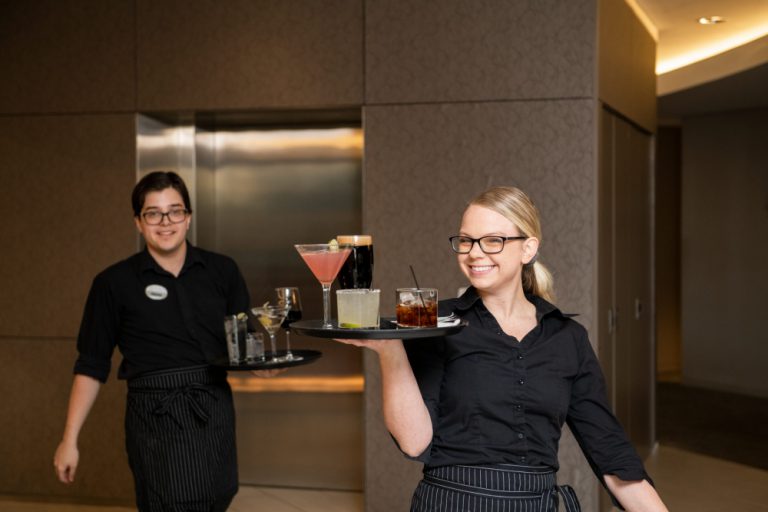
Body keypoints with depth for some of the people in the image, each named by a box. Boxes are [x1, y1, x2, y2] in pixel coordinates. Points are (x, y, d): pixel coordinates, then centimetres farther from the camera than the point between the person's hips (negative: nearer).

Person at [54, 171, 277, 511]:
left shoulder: (222, 271, 6)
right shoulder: (114, 284, 1)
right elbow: (91, 366, 4)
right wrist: (69, 440, 0)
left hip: (215, 412, 3)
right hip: (155, 419, -3)